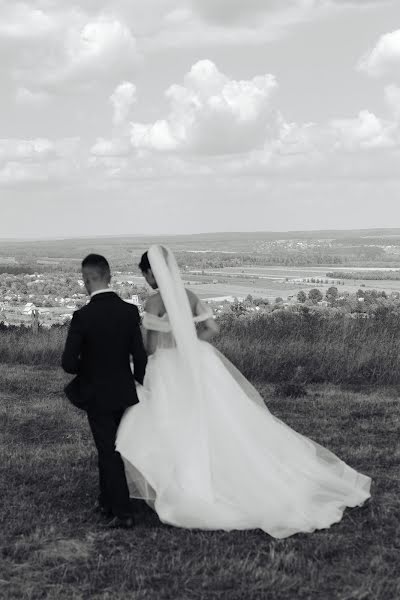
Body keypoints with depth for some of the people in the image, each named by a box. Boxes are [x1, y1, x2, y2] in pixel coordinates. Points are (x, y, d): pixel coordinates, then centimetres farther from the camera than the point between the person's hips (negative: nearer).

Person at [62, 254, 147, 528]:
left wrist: (86, 370, 5)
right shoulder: (130, 311, -8)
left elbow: (69, 363, -18)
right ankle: (108, 502, 32)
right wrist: (139, 384, 11)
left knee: (109, 452, 5)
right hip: (124, 391, 4)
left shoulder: (82, 317, -20)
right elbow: (140, 356, -5)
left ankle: (123, 512, 7)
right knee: (110, 448, 21)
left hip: (96, 394, -4)